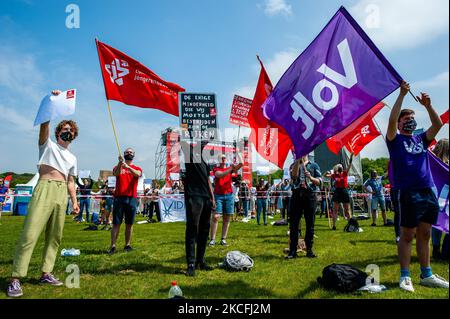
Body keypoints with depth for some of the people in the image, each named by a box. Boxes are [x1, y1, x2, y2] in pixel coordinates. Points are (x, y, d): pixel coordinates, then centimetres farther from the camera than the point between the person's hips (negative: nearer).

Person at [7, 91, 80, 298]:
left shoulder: (72, 158, 24)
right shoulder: (48, 144, 14)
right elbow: (44, 124, -3)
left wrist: (74, 201, 13)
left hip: (62, 194, 5)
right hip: (45, 188, -5)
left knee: (55, 236, 3)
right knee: (30, 233, -12)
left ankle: (46, 274, 11)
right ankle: (15, 278, -9)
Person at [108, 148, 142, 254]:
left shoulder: (137, 168, 12)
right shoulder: (118, 166, 12)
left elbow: (138, 174, -13)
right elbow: (116, 173, -11)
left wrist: (128, 167, -29)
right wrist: (120, 163, -28)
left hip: (132, 198, 1)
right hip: (119, 198, -1)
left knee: (129, 223, 6)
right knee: (116, 223, -1)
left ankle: (127, 245, 15)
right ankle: (113, 246, 0)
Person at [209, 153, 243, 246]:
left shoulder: (230, 169, 12)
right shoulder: (216, 169, 4)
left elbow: (241, 163, 1)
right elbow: (220, 175, -17)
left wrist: (237, 152, 2)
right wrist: (230, 169, -24)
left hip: (229, 195, 3)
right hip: (218, 195, -3)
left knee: (227, 218, 2)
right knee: (215, 217, -9)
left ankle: (223, 239, 8)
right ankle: (212, 239, -5)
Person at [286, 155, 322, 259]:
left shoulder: (314, 166, 13)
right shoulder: (294, 165, 14)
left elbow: (319, 181, 5)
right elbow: (294, 176, -8)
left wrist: (311, 178, -13)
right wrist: (298, 161, -9)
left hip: (310, 195, 0)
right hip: (297, 194, 0)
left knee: (310, 224, 3)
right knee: (293, 223, -2)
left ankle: (309, 250, 12)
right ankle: (292, 250, 3)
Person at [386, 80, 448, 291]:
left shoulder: (421, 139, 17)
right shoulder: (395, 140, 3)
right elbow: (392, 119, -13)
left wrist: (427, 105, -5)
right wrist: (402, 95, -14)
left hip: (428, 193, 6)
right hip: (409, 194, -5)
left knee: (424, 236, 13)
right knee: (407, 236, 0)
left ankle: (426, 275, 23)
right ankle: (405, 277, 9)